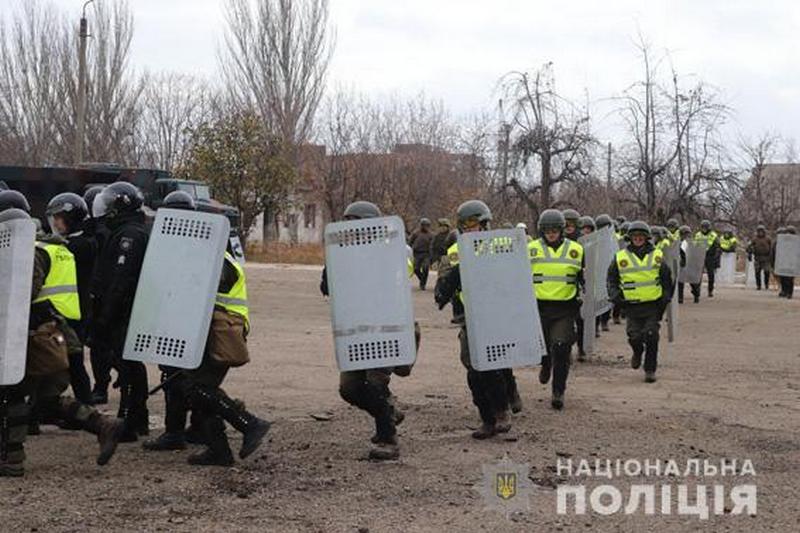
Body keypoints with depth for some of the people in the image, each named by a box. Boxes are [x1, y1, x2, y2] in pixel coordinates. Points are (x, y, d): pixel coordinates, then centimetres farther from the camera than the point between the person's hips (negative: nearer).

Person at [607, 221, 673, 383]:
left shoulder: (657, 256, 5)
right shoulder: (620, 257, 3)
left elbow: (667, 279, 14)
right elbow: (612, 278, 13)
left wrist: (666, 297, 6)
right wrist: (615, 295, 0)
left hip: (653, 304, 0)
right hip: (632, 305, 0)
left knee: (651, 338, -4)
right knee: (634, 337, -6)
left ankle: (650, 370, 8)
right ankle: (638, 352, 29)